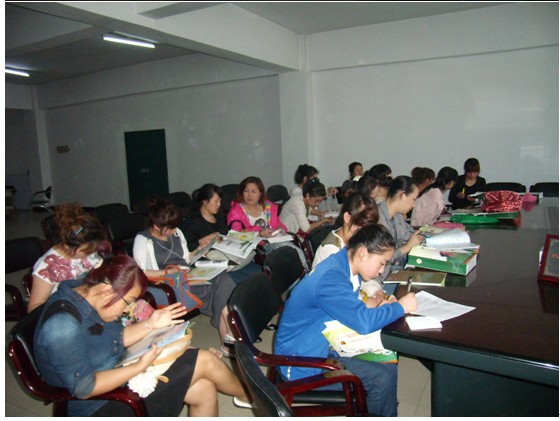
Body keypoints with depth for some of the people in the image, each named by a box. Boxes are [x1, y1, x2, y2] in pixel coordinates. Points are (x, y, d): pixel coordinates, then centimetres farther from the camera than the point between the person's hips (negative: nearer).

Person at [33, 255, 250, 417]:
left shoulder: (84, 294, -2)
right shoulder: (63, 325, -30)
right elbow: (83, 388, -28)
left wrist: (150, 324, -3)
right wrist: (140, 367, -23)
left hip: (117, 375, 9)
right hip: (101, 407, -9)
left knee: (205, 390, -2)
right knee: (205, 360, -11)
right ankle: (247, 395, 18)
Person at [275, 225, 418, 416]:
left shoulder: (342, 265, 1)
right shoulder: (330, 277, -28)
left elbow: (351, 310, 14)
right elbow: (364, 322, -33)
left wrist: (372, 303, -5)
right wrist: (401, 307, -18)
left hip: (323, 342, 9)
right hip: (303, 361, -9)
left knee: (387, 361, 3)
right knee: (383, 377, -14)